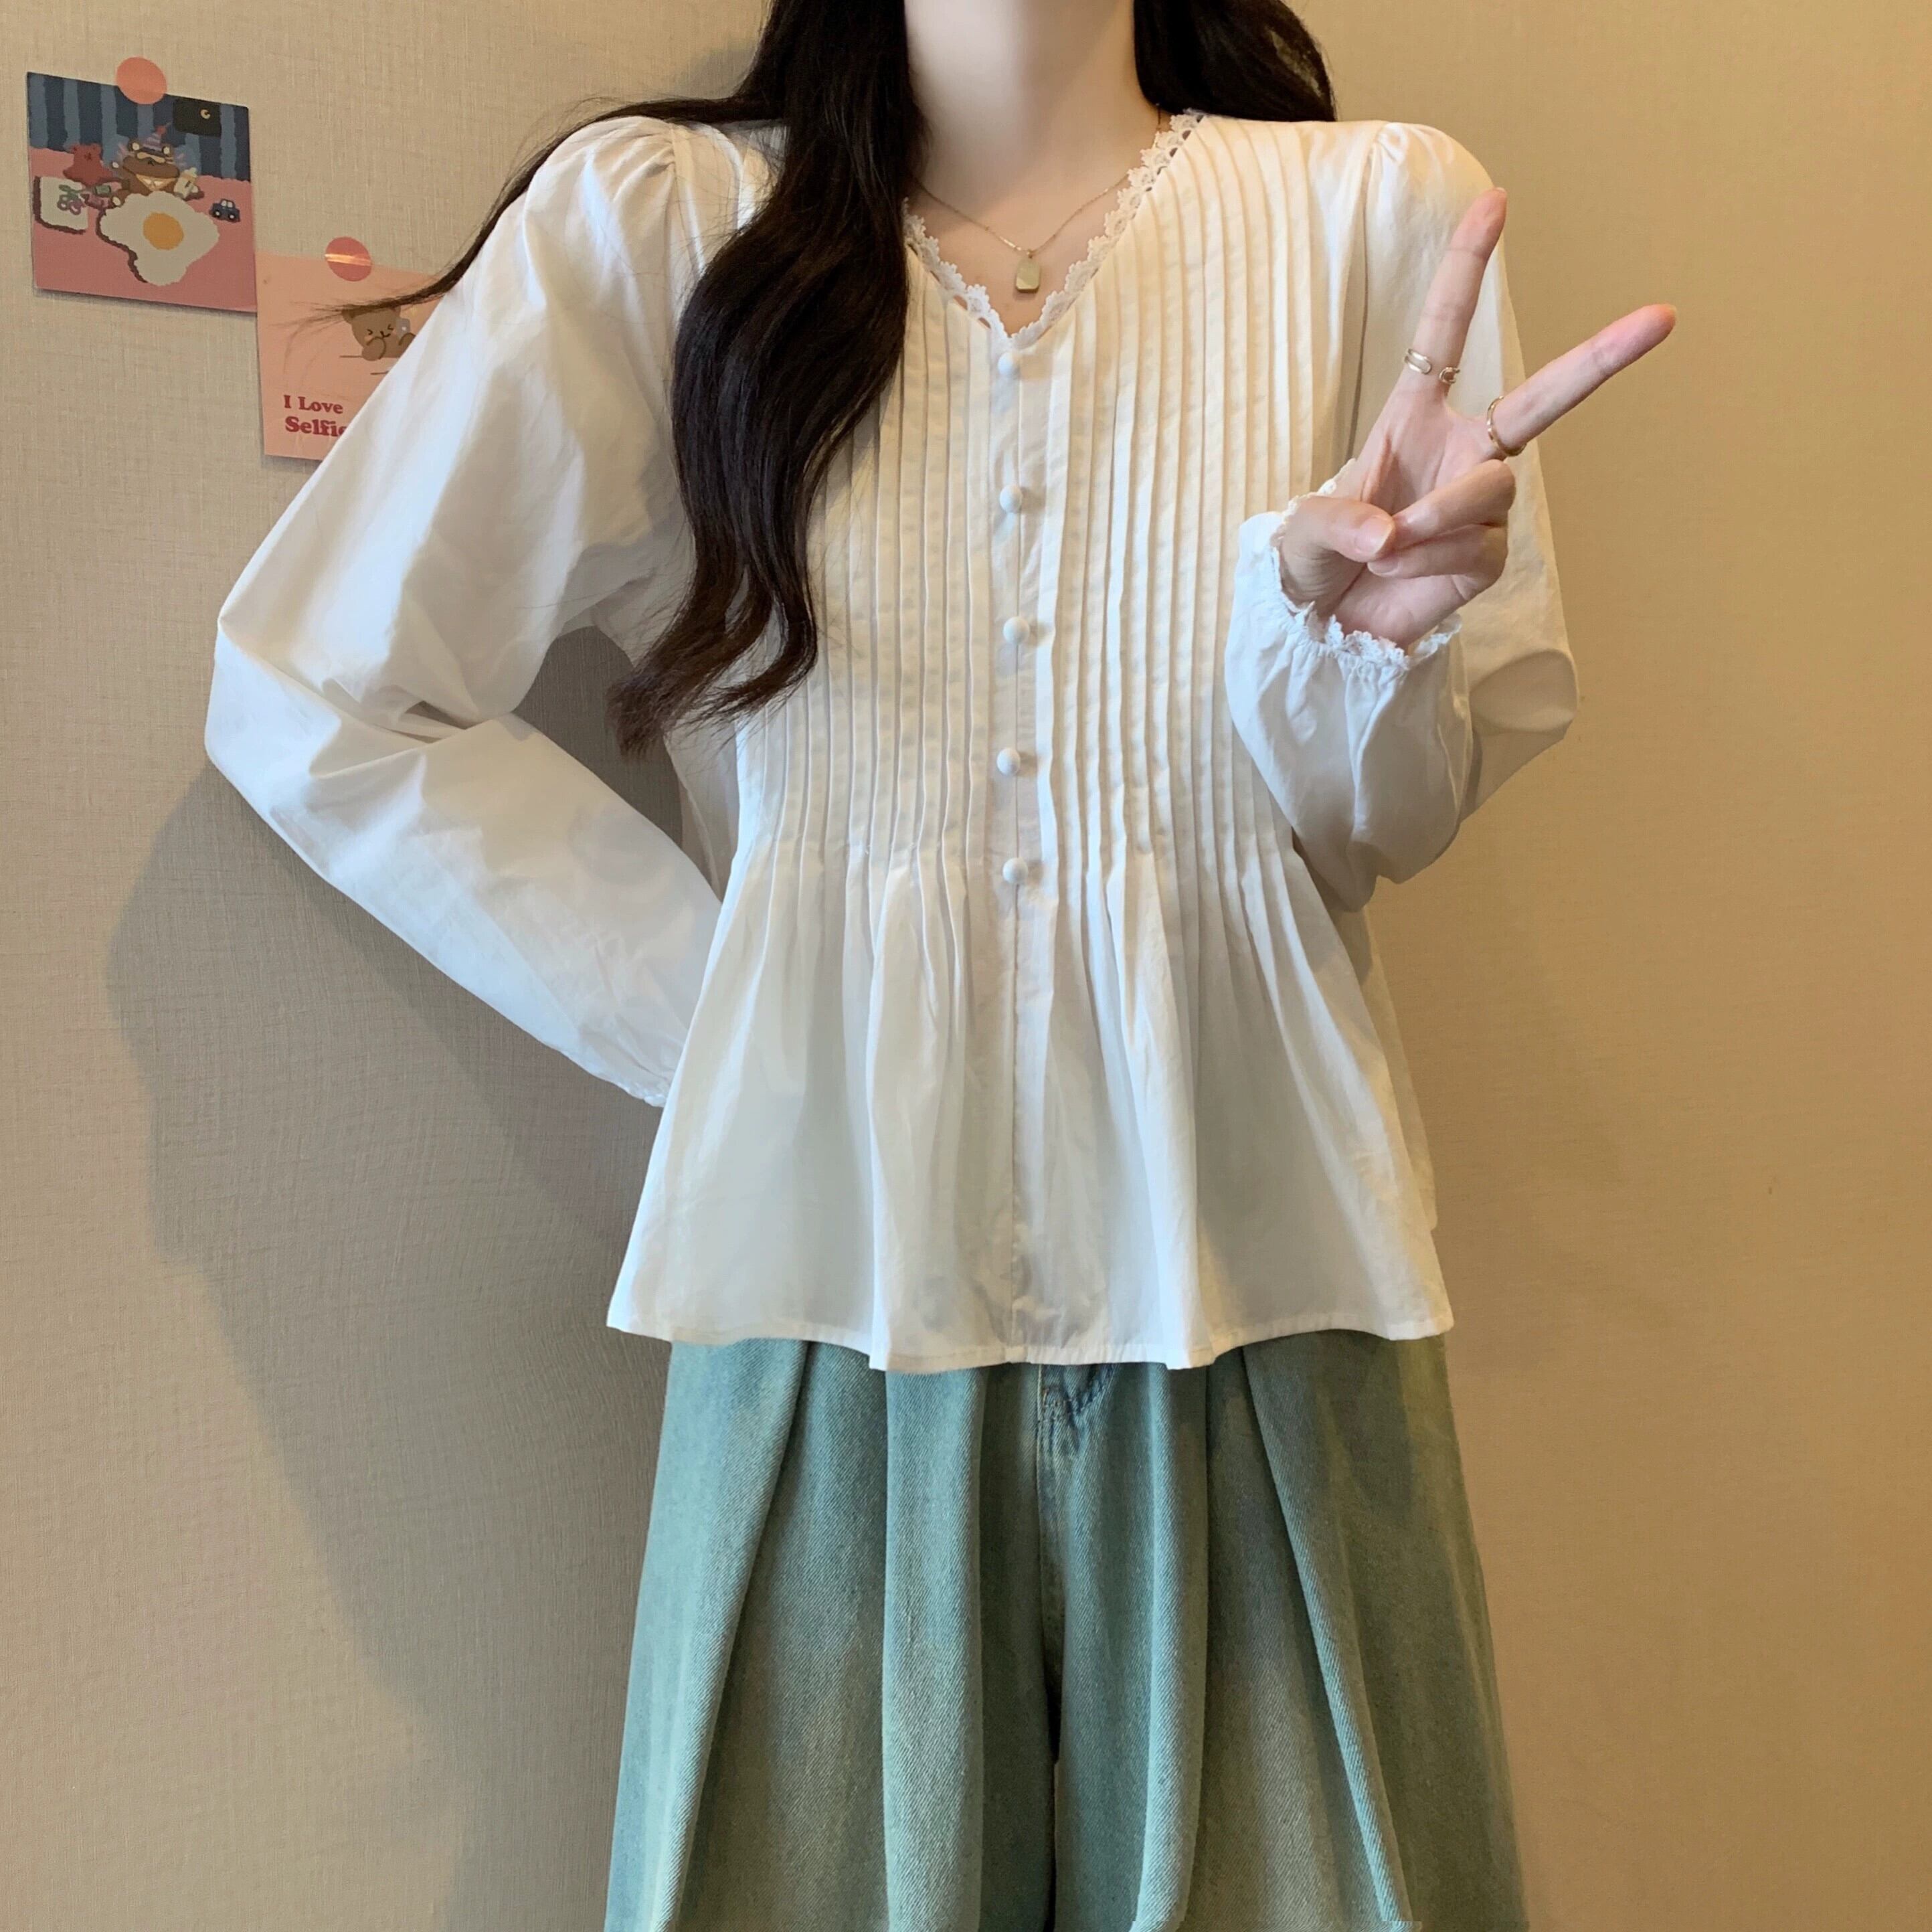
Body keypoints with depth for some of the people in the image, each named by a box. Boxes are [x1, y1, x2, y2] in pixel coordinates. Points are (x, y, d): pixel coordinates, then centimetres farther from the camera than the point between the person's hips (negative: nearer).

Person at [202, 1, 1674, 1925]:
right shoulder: (654, 215, 4)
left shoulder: (1379, 209, 6)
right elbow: (317, 701, 2)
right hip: (838, 1278, 0)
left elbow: (1395, 815, 6)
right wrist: (731, 1015, -4)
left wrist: (1347, 628, -17)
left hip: (1252, 1264, 1)